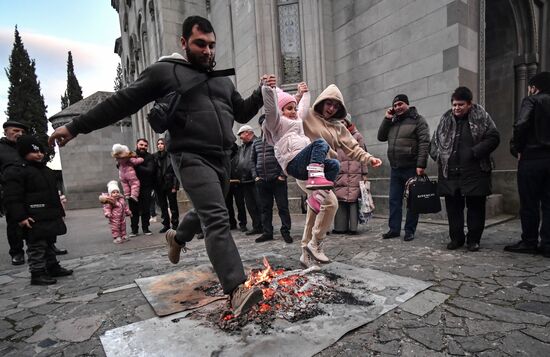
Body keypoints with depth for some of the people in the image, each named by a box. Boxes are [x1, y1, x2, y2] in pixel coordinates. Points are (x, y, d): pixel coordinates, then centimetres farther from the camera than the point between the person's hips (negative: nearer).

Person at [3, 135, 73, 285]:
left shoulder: (46, 170, 18)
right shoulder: (15, 171, -9)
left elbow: (54, 194, 24)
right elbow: (13, 198, -16)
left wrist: (59, 212, 22)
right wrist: (20, 217, -22)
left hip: (50, 216, 9)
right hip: (34, 219, -8)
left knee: (48, 244, 18)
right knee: (37, 246, -3)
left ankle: (53, 267, 28)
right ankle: (37, 274, 6)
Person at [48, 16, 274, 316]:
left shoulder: (222, 79, 19)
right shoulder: (165, 71, 1)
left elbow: (242, 113, 25)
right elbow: (122, 102, 2)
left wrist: (262, 93, 8)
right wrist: (75, 127, 3)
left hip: (222, 159, 7)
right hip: (192, 157, -7)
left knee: (206, 213, 20)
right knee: (217, 218, -19)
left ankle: (177, 238, 50)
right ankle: (237, 289, -17)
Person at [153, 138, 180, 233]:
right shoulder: (154, 156, 6)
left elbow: (175, 171, -7)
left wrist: (175, 186, -12)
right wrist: (154, 186, -1)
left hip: (170, 184, -4)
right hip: (159, 185, 4)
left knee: (173, 205, 3)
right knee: (163, 206, 10)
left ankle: (175, 224, 12)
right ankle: (166, 224, 19)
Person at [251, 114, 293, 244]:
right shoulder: (256, 143, 16)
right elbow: (253, 161, 17)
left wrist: (283, 175, -11)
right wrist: (255, 176, 4)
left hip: (278, 179, -4)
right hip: (262, 180, 4)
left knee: (283, 206, 0)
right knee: (265, 208, 9)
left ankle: (285, 231, 12)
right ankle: (267, 232, 18)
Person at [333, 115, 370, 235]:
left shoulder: (357, 136, 7)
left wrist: (364, 174, -2)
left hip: (354, 174, -4)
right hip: (339, 174, 4)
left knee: (353, 198, -5)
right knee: (340, 200, 2)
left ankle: (353, 227, 0)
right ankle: (340, 227, 8)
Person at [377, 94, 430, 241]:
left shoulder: (418, 120, -3)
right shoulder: (392, 121, 16)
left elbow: (424, 144, -11)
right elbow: (381, 137, 13)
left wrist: (421, 165, -19)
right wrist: (386, 119, 4)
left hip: (411, 168, -6)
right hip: (395, 168, 6)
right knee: (394, 200, 7)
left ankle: (410, 230, 12)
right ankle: (394, 229, 16)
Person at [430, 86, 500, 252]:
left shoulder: (481, 117, 2)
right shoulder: (446, 119, 10)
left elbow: (493, 137, -3)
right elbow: (434, 141, 14)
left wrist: (474, 152, -13)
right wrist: (440, 156, 0)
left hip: (475, 172, -2)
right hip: (450, 172, 3)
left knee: (475, 206, 5)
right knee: (453, 207, 7)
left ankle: (473, 239, 18)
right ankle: (456, 238, 20)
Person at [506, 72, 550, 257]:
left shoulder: (531, 100, -4)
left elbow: (521, 124, -20)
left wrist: (518, 149, -8)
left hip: (532, 158, -6)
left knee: (529, 203, 2)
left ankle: (529, 242, 10)